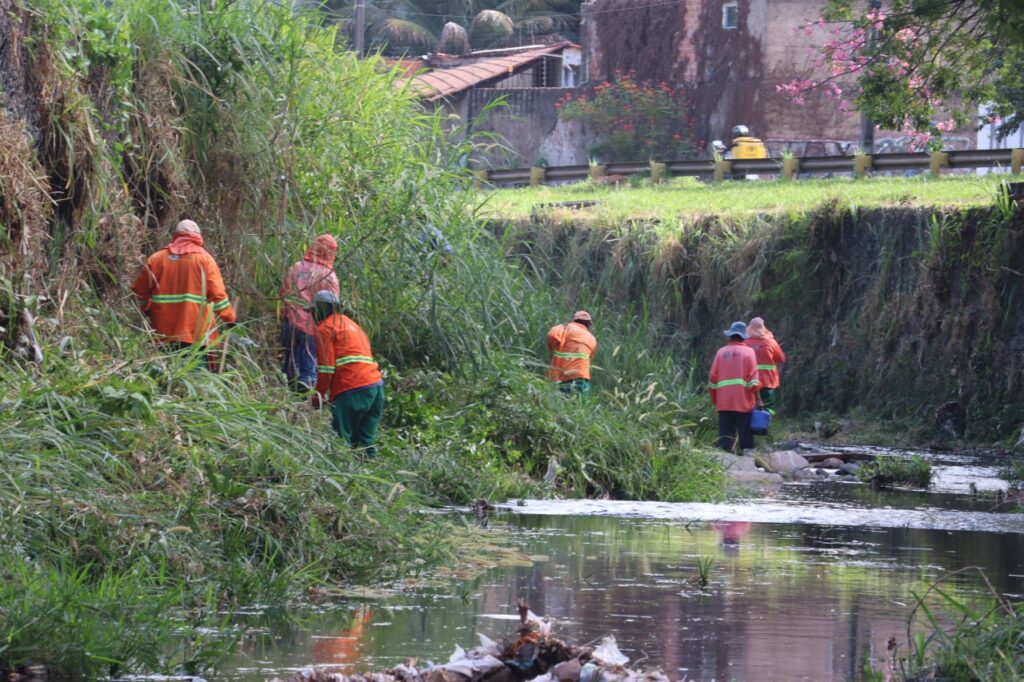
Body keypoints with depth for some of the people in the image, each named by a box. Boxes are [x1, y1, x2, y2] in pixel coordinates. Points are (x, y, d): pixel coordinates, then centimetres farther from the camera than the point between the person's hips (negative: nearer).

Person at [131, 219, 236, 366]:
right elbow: (217, 293, -7)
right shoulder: (204, 259, -1)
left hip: (164, 333, 3)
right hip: (197, 334, -3)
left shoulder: (156, 258, 7)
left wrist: (147, 309, 27)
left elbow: (140, 290, 10)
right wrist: (230, 319, -1)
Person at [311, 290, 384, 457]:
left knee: (342, 442, -7)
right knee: (366, 442, 8)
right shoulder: (350, 324, 29)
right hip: (376, 386, 8)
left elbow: (326, 368, -6)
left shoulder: (325, 328, 2)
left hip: (352, 391, -8)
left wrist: (317, 396, 5)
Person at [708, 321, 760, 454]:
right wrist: (757, 398, 1)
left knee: (726, 434, 2)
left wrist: (714, 399, 14)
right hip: (743, 402, -2)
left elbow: (713, 377, 6)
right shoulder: (748, 352, 0)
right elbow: (753, 378, -5)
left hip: (724, 402, 2)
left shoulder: (721, 352, 6)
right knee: (745, 435, 2)